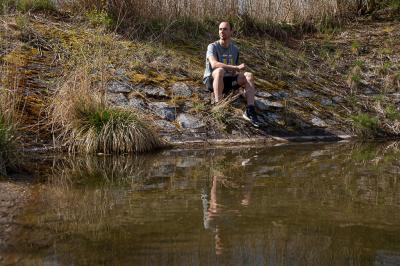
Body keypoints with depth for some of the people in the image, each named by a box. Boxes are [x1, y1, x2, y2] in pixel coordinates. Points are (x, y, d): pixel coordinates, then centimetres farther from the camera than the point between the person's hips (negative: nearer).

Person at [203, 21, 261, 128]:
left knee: (249, 75, -17)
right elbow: (214, 64, -29)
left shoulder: (235, 49, 9)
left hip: (227, 81, 5)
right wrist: (237, 67, -32)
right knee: (220, 71, -37)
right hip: (211, 80, -5)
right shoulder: (213, 47, -9)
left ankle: (250, 111, -25)